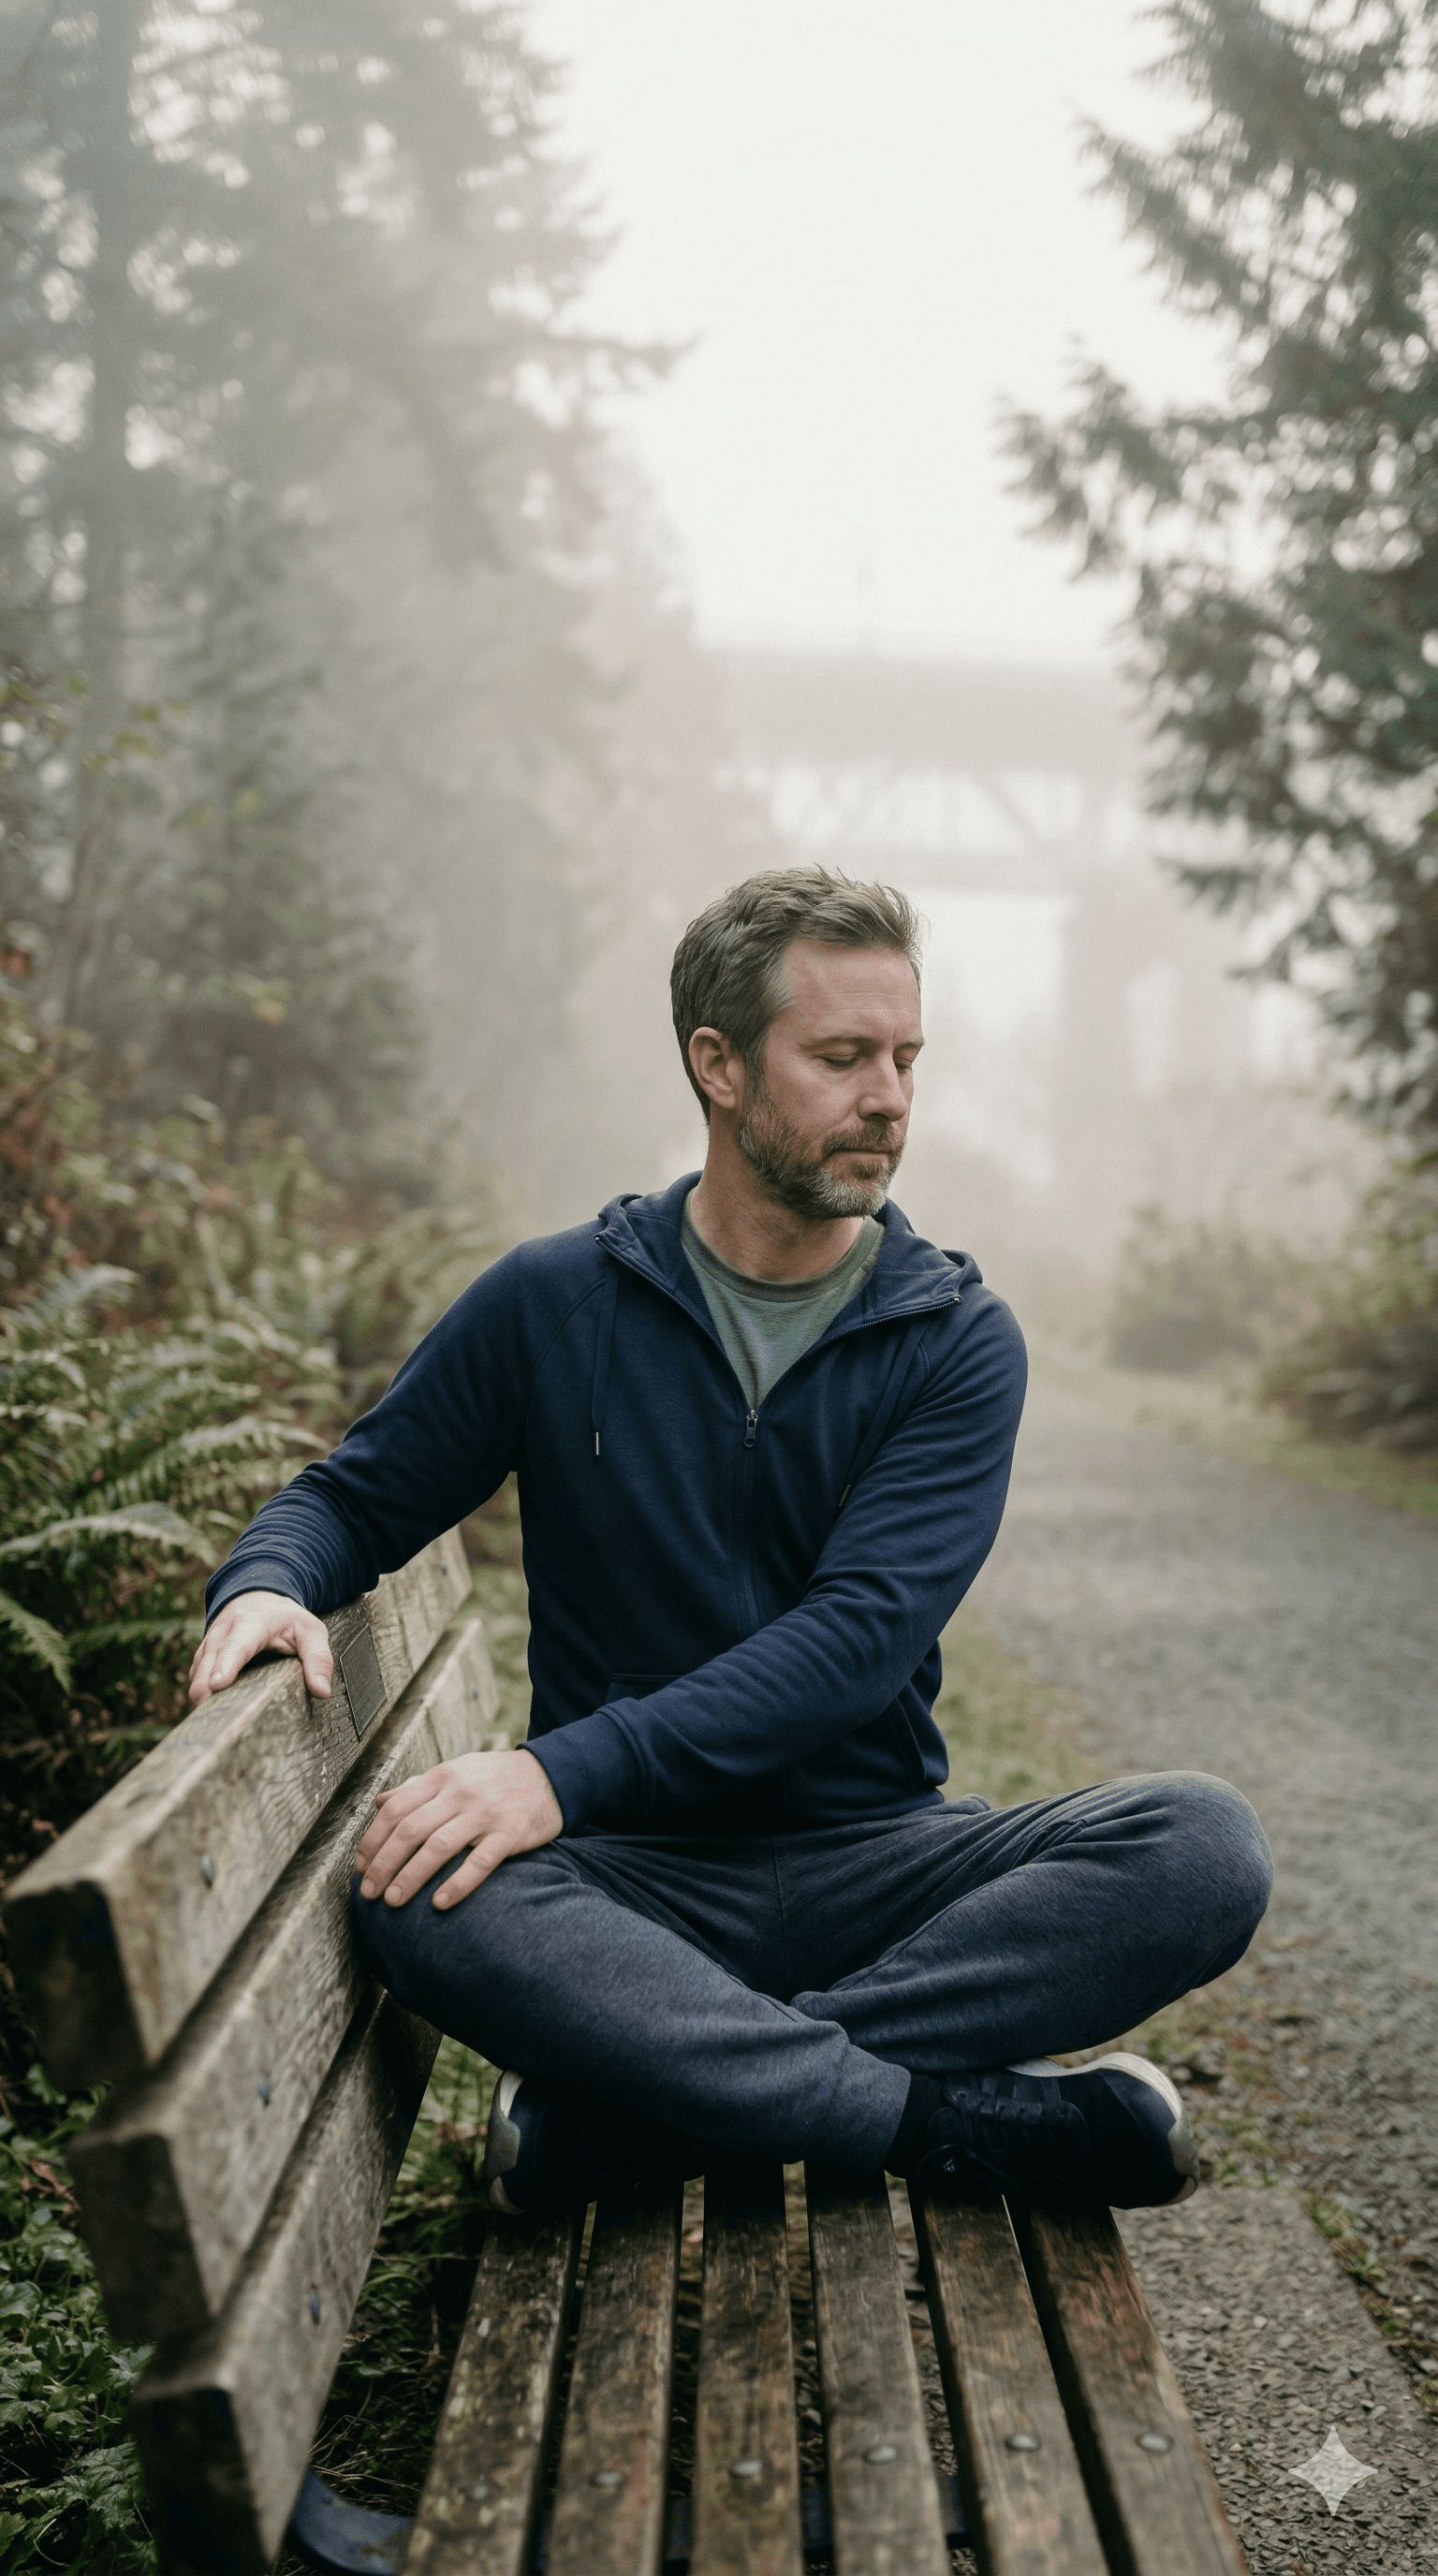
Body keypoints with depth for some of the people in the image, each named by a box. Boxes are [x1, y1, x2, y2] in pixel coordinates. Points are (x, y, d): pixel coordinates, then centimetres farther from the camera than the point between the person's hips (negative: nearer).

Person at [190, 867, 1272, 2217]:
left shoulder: (957, 1339, 0)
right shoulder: (551, 1304, 3)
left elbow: (860, 1632, -13)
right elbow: (356, 1495, 13)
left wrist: (567, 1769, -25)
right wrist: (268, 1582, -13)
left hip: (879, 1859, 1)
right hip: (635, 1876, -1)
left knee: (1203, 1845, -26)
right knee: (419, 1897, -34)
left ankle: (614, 2112, -28)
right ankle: (984, 2120, -27)